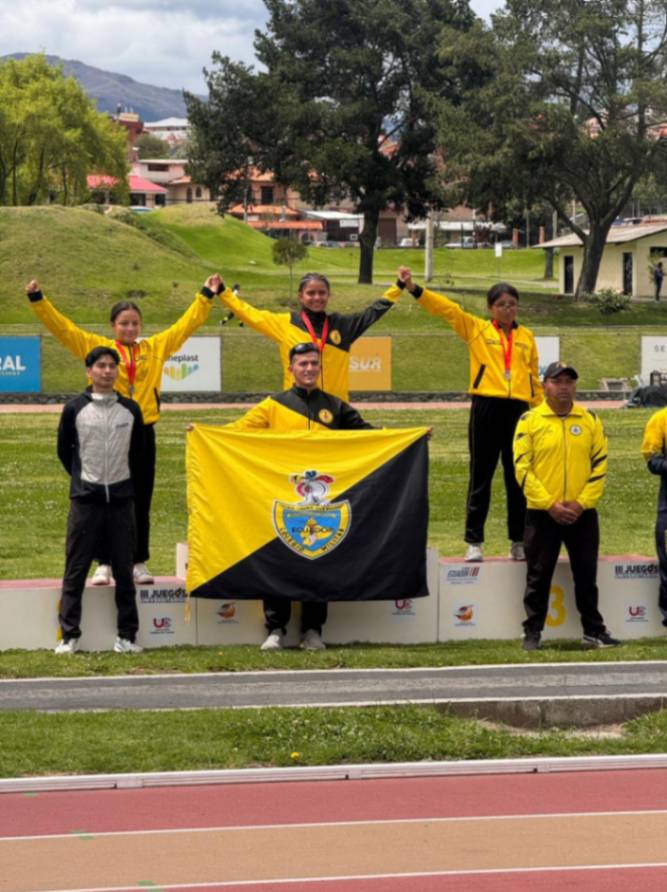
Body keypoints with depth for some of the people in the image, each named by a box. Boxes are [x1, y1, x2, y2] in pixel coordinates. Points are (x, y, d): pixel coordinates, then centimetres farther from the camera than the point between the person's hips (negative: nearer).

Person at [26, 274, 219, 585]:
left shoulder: (155, 347, 11)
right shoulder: (96, 347, 5)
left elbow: (185, 325, 17)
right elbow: (62, 327, 2)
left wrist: (206, 296, 18)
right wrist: (38, 300, -5)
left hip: (143, 434, 2)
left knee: (140, 502, 7)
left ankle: (139, 563, 15)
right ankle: (104, 564, 7)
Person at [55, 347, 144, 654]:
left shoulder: (130, 409, 6)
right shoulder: (75, 409, 0)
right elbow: (64, 450, 10)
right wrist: (81, 477, 9)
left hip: (121, 498, 2)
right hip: (85, 499, -2)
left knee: (124, 571, 5)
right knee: (76, 569, -1)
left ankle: (127, 636, 9)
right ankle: (69, 635, 2)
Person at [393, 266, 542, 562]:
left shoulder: (526, 337, 12)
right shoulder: (476, 329, 5)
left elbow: (534, 377, 15)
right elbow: (445, 308, -4)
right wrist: (412, 287, -14)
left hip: (518, 409, 2)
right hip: (486, 407, -2)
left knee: (518, 477, 6)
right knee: (480, 476, 1)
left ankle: (519, 541, 15)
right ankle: (474, 542, 6)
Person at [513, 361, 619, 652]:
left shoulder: (591, 420, 6)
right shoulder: (529, 421, -1)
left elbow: (600, 465, 3)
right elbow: (522, 468, -6)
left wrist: (581, 502, -9)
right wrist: (550, 504, -13)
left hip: (582, 514, 2)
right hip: (542, 514, -2)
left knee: (586, 575, 8)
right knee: (538, 576, 4)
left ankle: (593, 631, 18)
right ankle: (532, 632, 12)